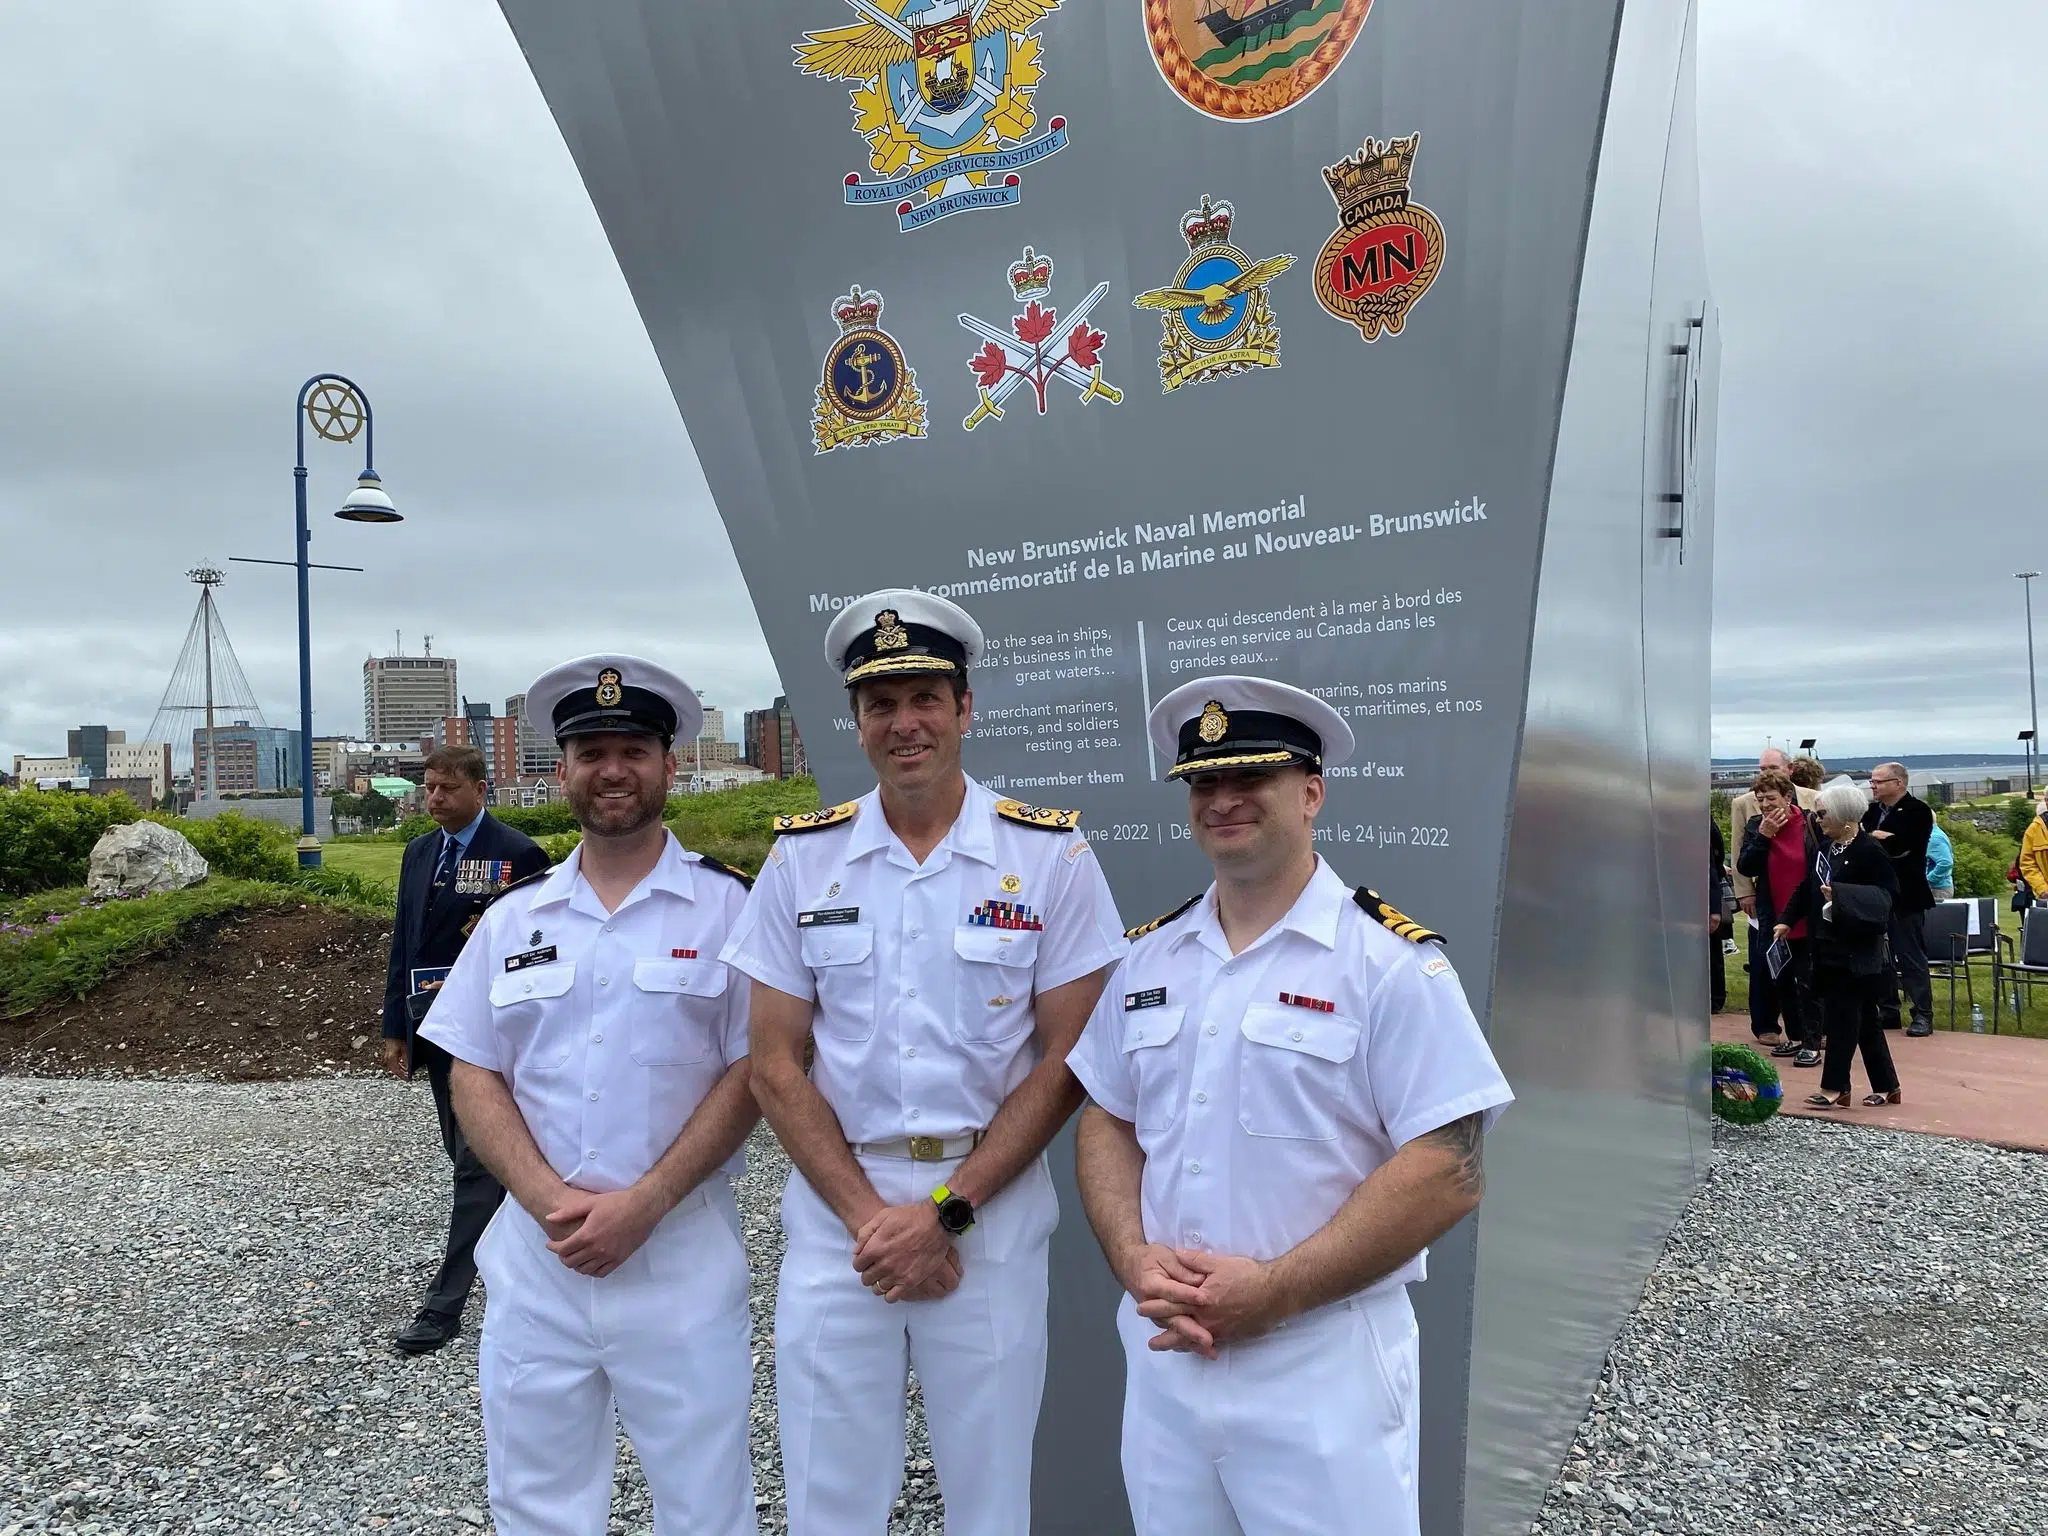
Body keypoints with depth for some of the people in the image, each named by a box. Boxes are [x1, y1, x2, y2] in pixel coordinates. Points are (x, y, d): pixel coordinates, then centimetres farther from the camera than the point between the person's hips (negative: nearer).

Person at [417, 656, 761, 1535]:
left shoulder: (725, 908, -4)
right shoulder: (513, 919, 7)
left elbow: (749, 1074, -7)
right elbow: (473, 1076, 6)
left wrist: (642, 1203, -14)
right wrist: (551, 1200, -9)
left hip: (681, 1248, -3)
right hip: (536, 1251, 3)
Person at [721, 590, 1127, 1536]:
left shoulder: (1049, 854, -6)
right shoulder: (803, 858, 0)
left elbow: (1066, 1063, -5)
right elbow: (774, 1066, 1)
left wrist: (946, 1212, -11)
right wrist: (868, 1215, -8)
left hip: (991, 1212, -1)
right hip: (837, 1211, 2)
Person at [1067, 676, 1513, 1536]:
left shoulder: (1390, 961, -11)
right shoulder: (1148, 957, 6)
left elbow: (1448, 1174, -15)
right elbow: (1107, 1122, 11)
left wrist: (1273, 1290, -18)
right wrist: (1134, 1260, -7)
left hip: (1323, 1363, -5)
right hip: (1161, 1351, 5)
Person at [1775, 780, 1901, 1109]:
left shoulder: (1869, 850, -12)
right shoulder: (1824, 845, 11)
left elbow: (1888, 892, -15)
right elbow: (1807, 886, 16)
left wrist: (1841, 894, -23)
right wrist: (1787, 920, 10)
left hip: (1856, 948, -8)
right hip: (1829, 944, 8)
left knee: (1842, 1014, -6)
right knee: (1863, 1016, 13)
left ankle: (1835, 1088, -2)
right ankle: (1886, 1085, 22)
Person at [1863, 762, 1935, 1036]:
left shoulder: (1917, 811, -8)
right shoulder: (1872, 810, 11)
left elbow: (1906, 846, -20)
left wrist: (1874, 838, -10)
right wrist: (1878, 838, -11)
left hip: (1905, 895, -6)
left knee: (1911, 956, -1)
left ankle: (1923, 1015, 7)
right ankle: (1887, 1011, 20)